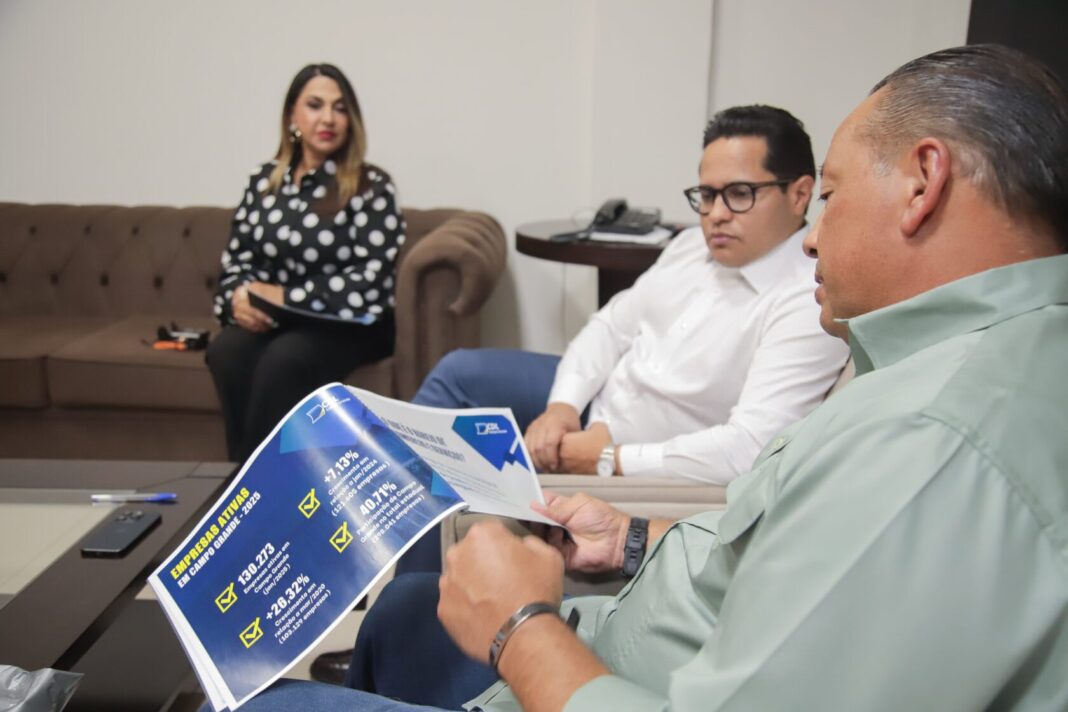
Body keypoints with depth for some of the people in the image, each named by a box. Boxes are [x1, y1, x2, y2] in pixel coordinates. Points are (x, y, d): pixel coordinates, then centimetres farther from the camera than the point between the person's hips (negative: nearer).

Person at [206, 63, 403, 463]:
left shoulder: (370, 186, -4)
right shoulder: (264, 180, 11)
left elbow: (369, 282, -13)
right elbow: (235, 259, 12)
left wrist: (285, 297, -16)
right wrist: (240, 296, -11)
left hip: (348, 326, -3)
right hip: (271, 322, 4)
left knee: (284, 358, -34)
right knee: (225, 350, -28)